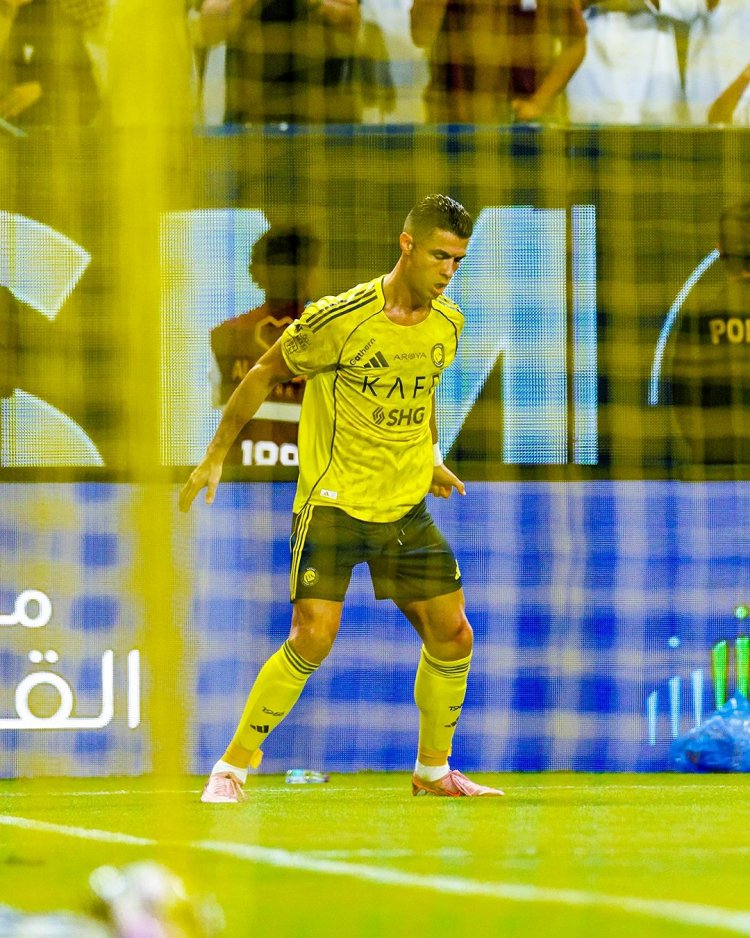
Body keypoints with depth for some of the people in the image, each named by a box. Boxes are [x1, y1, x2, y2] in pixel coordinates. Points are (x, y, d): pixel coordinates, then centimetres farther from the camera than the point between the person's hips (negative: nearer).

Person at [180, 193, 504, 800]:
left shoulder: (447, 323, 2)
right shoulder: (340, 319, -17)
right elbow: (266, 374, -4)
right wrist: (216, 456, -2)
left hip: (406, 508, 6)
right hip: (332, 500, -6)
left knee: (452, 637, 4)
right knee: (314, 637, -18)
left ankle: (433, 770, 25)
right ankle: (232, 767, -4)